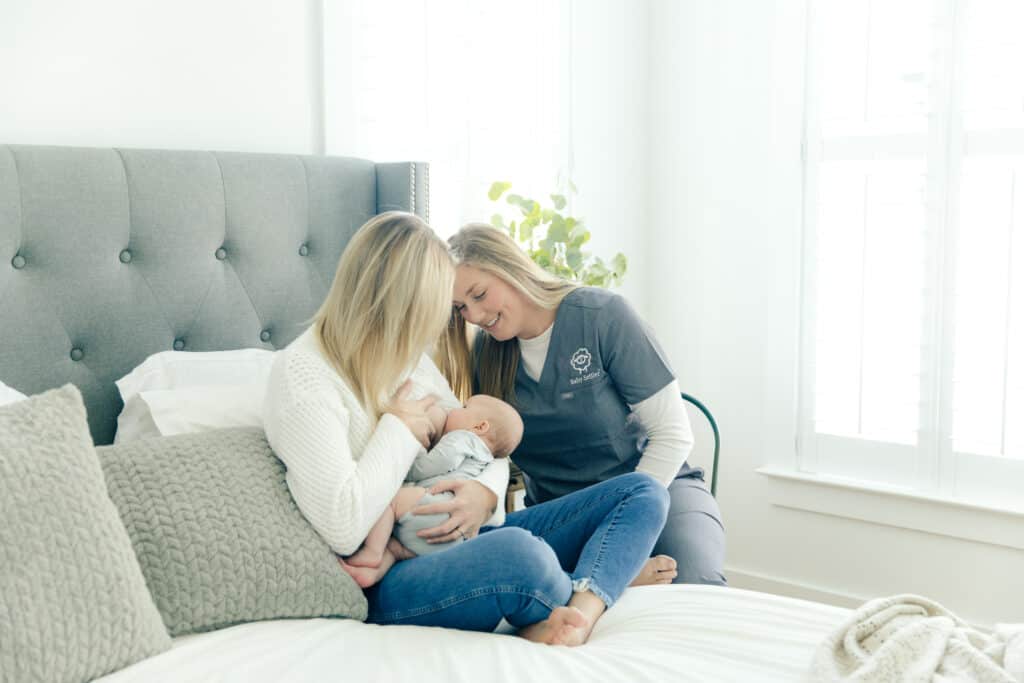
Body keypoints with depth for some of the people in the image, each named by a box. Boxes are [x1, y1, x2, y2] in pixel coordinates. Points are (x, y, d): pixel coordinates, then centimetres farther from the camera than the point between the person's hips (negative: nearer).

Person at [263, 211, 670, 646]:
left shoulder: (408, 357, 13)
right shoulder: (302, 374, -14)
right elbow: (342, 528, -25)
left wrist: (487, 490, -9)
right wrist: (398, 430, -12)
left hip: (465, 538, 9)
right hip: (390, 583, -9)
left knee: (642, 492, -1)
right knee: (518, 551, -42)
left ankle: (580, 612, -29)